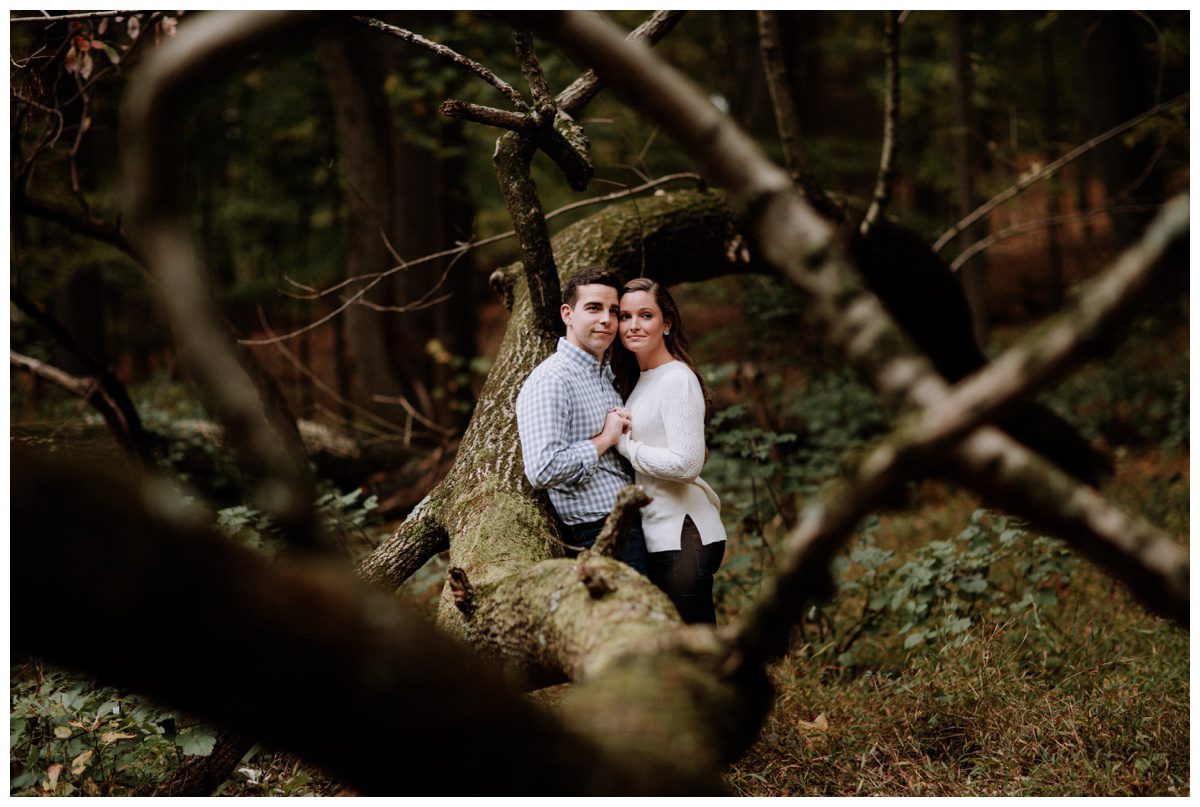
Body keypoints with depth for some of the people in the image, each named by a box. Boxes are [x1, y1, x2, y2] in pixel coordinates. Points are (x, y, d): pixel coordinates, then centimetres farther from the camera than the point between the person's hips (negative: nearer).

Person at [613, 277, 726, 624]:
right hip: (659, 534, 10)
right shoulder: (640, 381, 16)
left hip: (683, 537, -10)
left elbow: (685, 464, -20)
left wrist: (622, 443, -12)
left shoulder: (677, 379, -12)